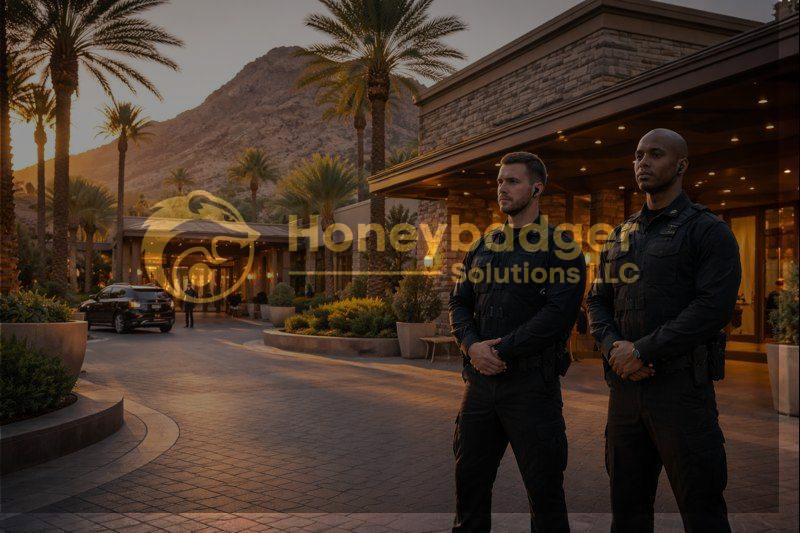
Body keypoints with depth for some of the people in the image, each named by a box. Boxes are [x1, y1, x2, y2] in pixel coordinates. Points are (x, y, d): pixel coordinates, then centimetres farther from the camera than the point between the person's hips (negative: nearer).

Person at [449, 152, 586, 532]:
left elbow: (559, 314, -15)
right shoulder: (482, 246, 14)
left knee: (544, 489, 8)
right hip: (480, 382, 5)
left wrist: (501, 350, -17)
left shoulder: (561, 247, -4)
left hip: (531, 383, -5)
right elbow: (458, 303, 10)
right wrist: (473, 346, -10)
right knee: (470, 481, 15)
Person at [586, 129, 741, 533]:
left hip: (682, 388, -5)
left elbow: (715, 306, -15)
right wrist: (614, 346, -8)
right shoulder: (620, 236, 15)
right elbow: (597, 302, 12)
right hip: (625, 387, 6)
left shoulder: (708, 230, -3)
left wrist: (643, 350, -17)